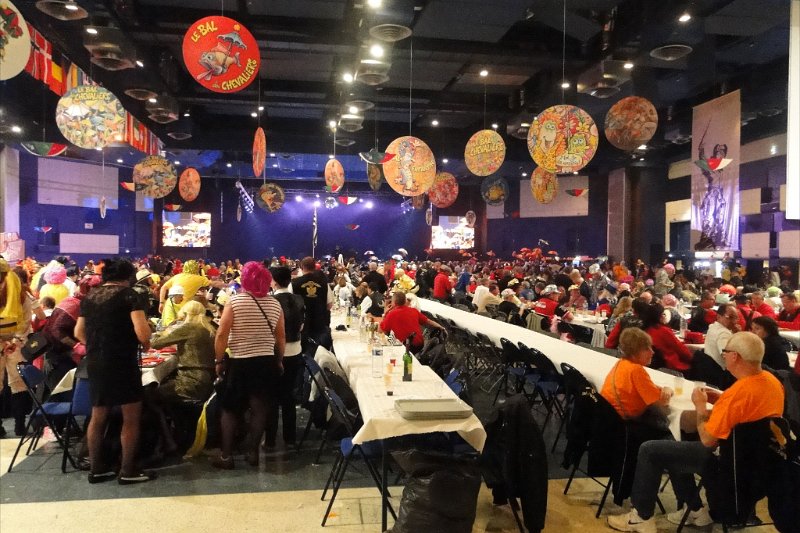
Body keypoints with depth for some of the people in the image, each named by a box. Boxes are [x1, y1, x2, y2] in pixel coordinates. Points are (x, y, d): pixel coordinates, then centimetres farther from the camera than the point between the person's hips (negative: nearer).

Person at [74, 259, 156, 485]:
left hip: (95, 363, 7)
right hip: (122, 362, -7)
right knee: (131, 418, 4)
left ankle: (96, 469, 24)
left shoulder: (90, 296, 10)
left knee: (98, 417, 16)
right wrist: (146, 344, 0)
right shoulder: (129, 295, -9)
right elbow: (142, 333, -19)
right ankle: (128, 471, 7)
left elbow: (79, 333, 16)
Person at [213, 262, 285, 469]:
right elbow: (281, 336, 5)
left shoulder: (234, 301, -9)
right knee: (259, 409, 11)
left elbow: (222, 334, -12)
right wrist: (279, 361, 15)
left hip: (239, 362, -2)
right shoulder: (275, 304, 1)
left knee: (230, 409, 11)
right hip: (266, 362, 2)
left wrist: (219, 360, -2)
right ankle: (252, 452, 17)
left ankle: (226, 455, 13)